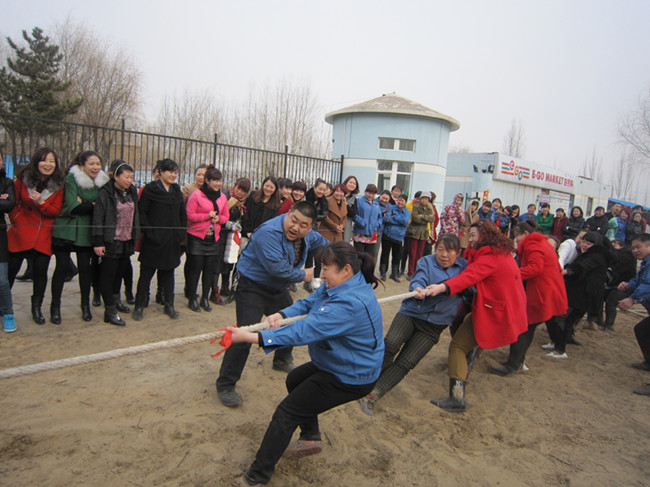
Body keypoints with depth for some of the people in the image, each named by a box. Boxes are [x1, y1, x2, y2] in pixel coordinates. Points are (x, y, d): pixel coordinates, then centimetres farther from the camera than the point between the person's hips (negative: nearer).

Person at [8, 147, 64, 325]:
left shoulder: (59, 184, 0)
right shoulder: (23, 178, 0)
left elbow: (56, 210, -4)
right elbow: (13, 202, 10)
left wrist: (41, 203, -20)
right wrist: (15, 220, 1)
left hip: (44, 234, 0)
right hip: (21, 231, 0)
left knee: (41, 270, 0)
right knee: (11, 268, 4)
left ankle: (36, 308, 17)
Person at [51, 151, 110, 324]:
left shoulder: (102, 181, 4)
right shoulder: (71, 179, -9)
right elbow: (72, 207, -17)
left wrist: (84, 204, -11)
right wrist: (93, 205, -10)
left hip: (86, 231, 3)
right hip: (65, 230, -3)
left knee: (85, 267, 6)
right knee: (62, 267, 2)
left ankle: (86, 306, 20)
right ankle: (55, 307, 15)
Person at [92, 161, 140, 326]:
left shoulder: (132, 193, 11)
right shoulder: (105, 193, -10)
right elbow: (98, 219, -11)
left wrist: (134, 238, 16)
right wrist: (98, 242, -14)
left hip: (127, 242, 6)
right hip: (111, 242, -6)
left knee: (120, 272, 16)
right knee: (108, 275, 1)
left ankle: (115, 301, 32)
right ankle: (110, 311, 6)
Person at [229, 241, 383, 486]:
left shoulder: (349, 303, -34)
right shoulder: (340, 285, -1)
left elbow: (304, 331, -39)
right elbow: (308, 303, 1)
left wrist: (250, 337, -39)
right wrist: (281, 314, -20)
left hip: (350, 378, -10)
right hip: (335, 364, 10)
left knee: (287, 412, -6)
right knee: (295, 379, 27)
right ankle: (311, 439, 37)